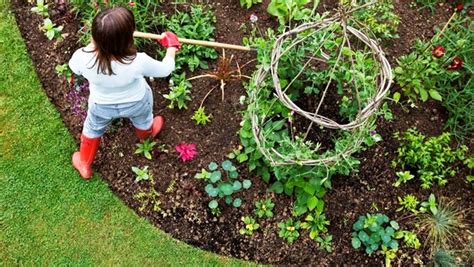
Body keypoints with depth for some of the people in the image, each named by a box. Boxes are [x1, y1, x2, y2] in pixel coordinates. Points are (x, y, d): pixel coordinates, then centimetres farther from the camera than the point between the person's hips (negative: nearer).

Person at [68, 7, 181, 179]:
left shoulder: (82, 58, -37)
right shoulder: (137, 62, -42)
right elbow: (165, 69, -21)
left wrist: (95, 43, -2)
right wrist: (172, 47, -3)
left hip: (102, 106, 1)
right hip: (136, 102, -1)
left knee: (93, 130, 32)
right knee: (142, 120, 36)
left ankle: (84, 165, 54)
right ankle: (147, 134, 71)